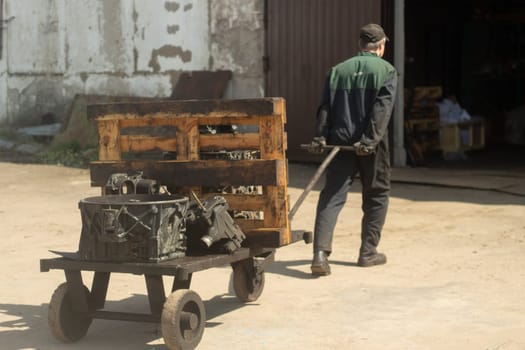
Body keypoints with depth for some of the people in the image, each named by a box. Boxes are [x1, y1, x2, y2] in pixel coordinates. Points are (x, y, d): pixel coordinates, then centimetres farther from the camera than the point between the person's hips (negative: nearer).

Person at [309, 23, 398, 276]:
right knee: (376, 196, 14)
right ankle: (368, 252, 17)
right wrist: (369, 140, -17)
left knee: (331, 197, -1)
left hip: (340, 142, 3)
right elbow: (382, 109, -12)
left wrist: (320, 137, 0)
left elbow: (325, 107, 4)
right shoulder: (386, 71, 1)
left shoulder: (337, 70, 13)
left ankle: (320, 253, -15)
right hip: (372, 145, -3)